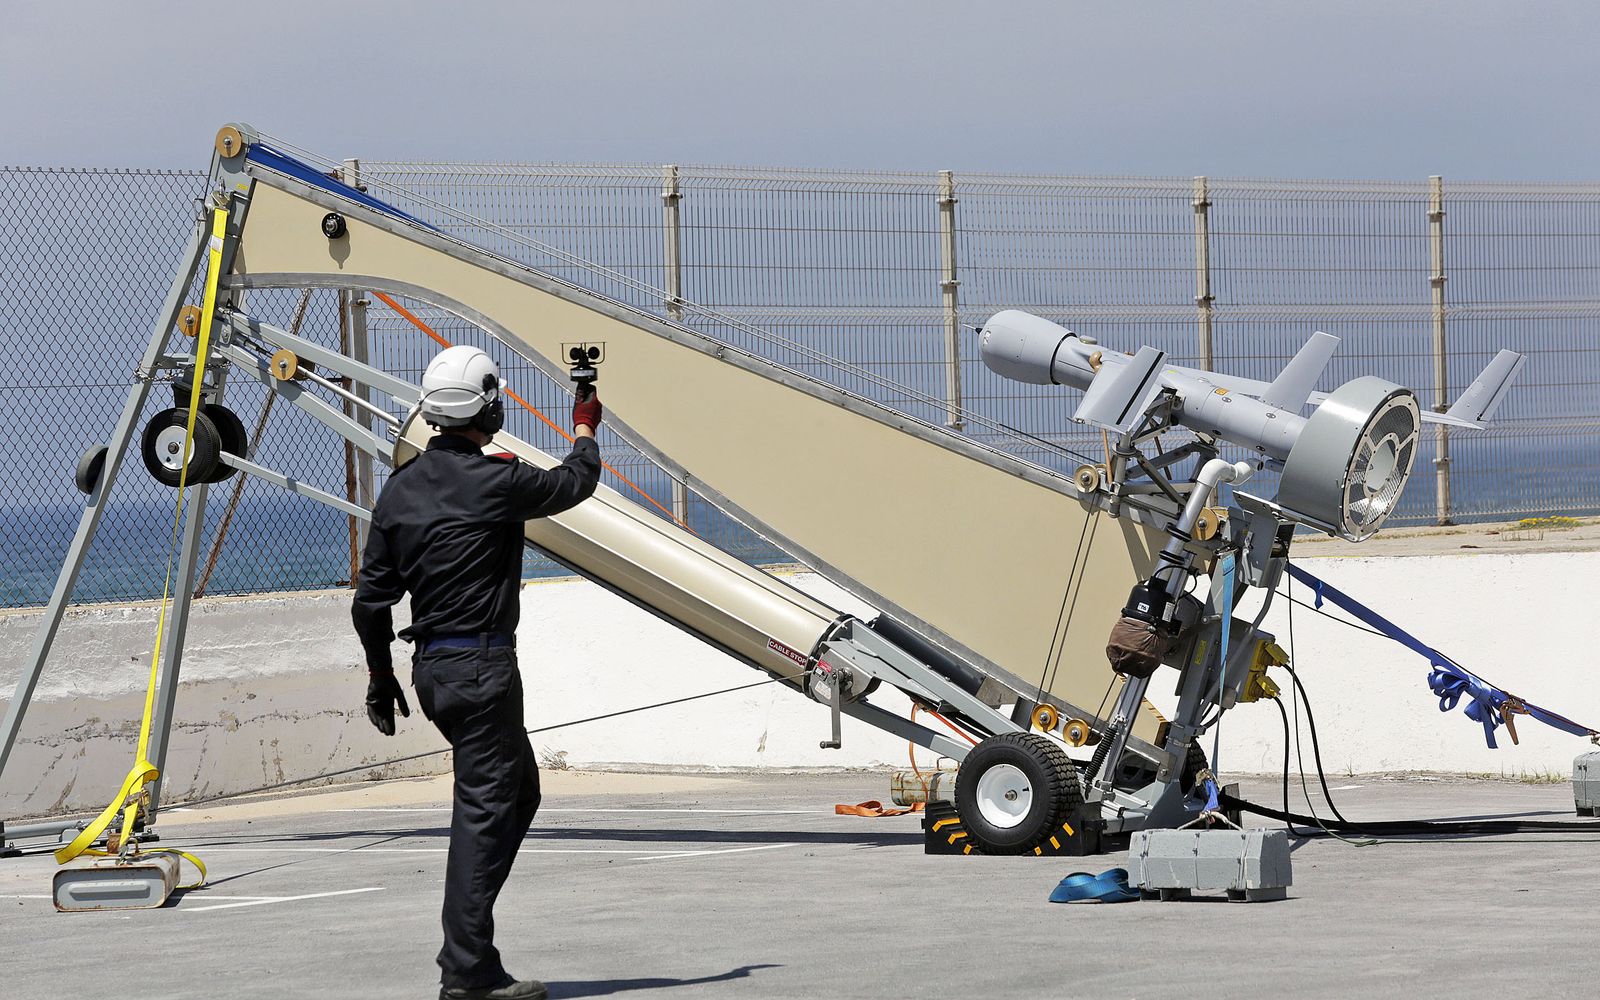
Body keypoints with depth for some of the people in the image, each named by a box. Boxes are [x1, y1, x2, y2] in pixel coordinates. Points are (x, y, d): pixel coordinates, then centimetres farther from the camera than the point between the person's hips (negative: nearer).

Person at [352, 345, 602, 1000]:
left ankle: (468, 933, 17)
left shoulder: (401, 489, 7)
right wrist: (585, 427, 28)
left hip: (431, 667, 8)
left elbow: (371, 598, 11)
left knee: (519, 790, 20)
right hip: (480, 665, -8)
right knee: (484, 809, -6)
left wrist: (381, 676, 23)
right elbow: (575, 482, 7)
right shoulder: (497, 483, -13)